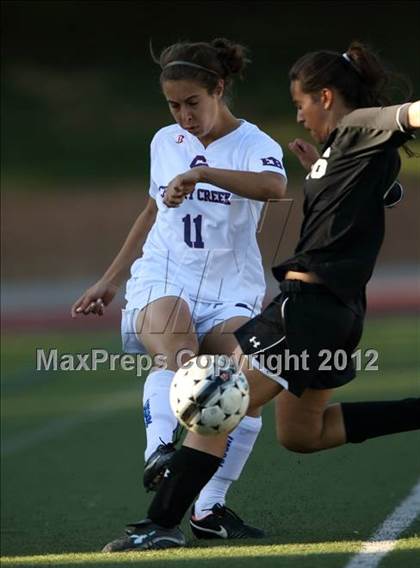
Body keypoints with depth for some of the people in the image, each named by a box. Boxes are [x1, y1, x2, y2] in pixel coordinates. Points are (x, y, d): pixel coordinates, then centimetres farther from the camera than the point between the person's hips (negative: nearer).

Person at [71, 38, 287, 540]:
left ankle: (209, 508, -16)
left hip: (230, 292, -2)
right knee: (177, 355, -31)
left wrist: (202, 174, -38)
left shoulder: (254, 145, -3)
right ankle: (161, 448, -53)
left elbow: (274, 186, -29)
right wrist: (109, 281, 31)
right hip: (163, 280, 2)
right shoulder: (165, 143, 13)